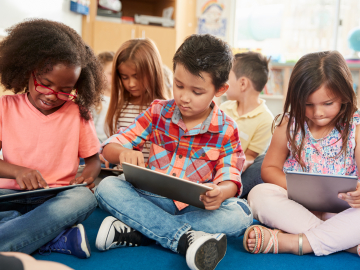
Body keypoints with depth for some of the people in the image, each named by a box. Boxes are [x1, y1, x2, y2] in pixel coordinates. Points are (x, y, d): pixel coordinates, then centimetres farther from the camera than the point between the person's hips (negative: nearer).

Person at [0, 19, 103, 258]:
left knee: (85, 198, -36)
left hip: (59, 198, 0)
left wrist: (87, 176, -11)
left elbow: (93, 158, 12)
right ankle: (59, 237, -34)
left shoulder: (78, 113, 6)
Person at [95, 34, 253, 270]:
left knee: (240, 215, -30)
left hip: (197, 207, -1)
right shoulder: (158, 112, 1)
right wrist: (124, 153, -26)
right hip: (153, 199, 1)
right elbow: (111, 146, 0)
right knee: (107, 187, -24)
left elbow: (230, 178, -6)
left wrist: (220, 192, -32)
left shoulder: (226, 130, -3)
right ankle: (186, 238, -35)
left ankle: (136, 231, -30)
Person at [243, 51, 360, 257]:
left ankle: (287, 242, -32)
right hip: (297, 206, 2)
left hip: (343, 209, -1)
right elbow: (269, 168, 5)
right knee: (259, 194, -27)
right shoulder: (289, 124, 0)